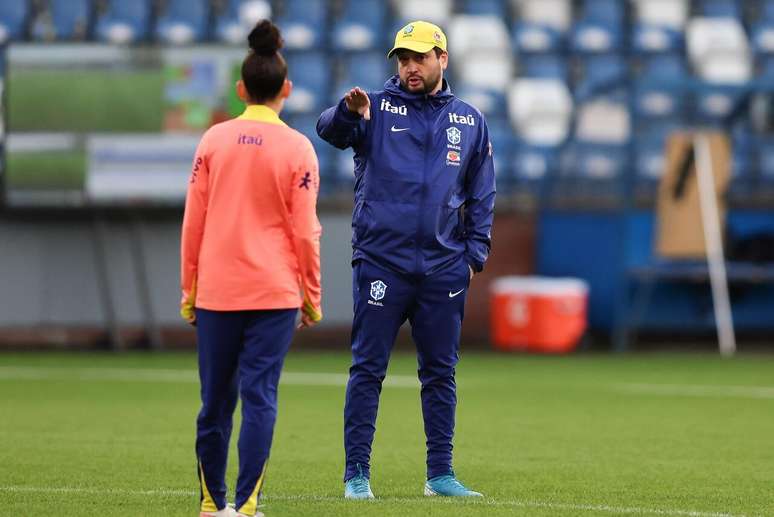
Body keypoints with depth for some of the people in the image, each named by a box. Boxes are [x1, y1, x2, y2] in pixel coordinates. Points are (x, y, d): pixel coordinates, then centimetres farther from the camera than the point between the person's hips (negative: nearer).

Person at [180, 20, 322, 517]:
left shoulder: (214, 140, 2)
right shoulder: (297, 148, -4)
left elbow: (193, 221, 4)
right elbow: (304, 231, -4)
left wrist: (189, 288, 13)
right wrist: (312, 296, 6)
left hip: (216, 290, 2)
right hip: (275, 291, -2)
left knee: (216, 396, 10)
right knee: (260, 396, -3)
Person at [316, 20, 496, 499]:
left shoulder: (470, 121, 11)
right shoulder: (377, 109, 3)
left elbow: (481, 195, 13)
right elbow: (330, 130, -17)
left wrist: (475, 254, 4)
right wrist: (348, 113, -40)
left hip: (444, 269, 3)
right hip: (381, 260, -3)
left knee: (441, 372, 7)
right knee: (368, 369, -3)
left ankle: (440, 473, 13)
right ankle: (357, 473, 0)